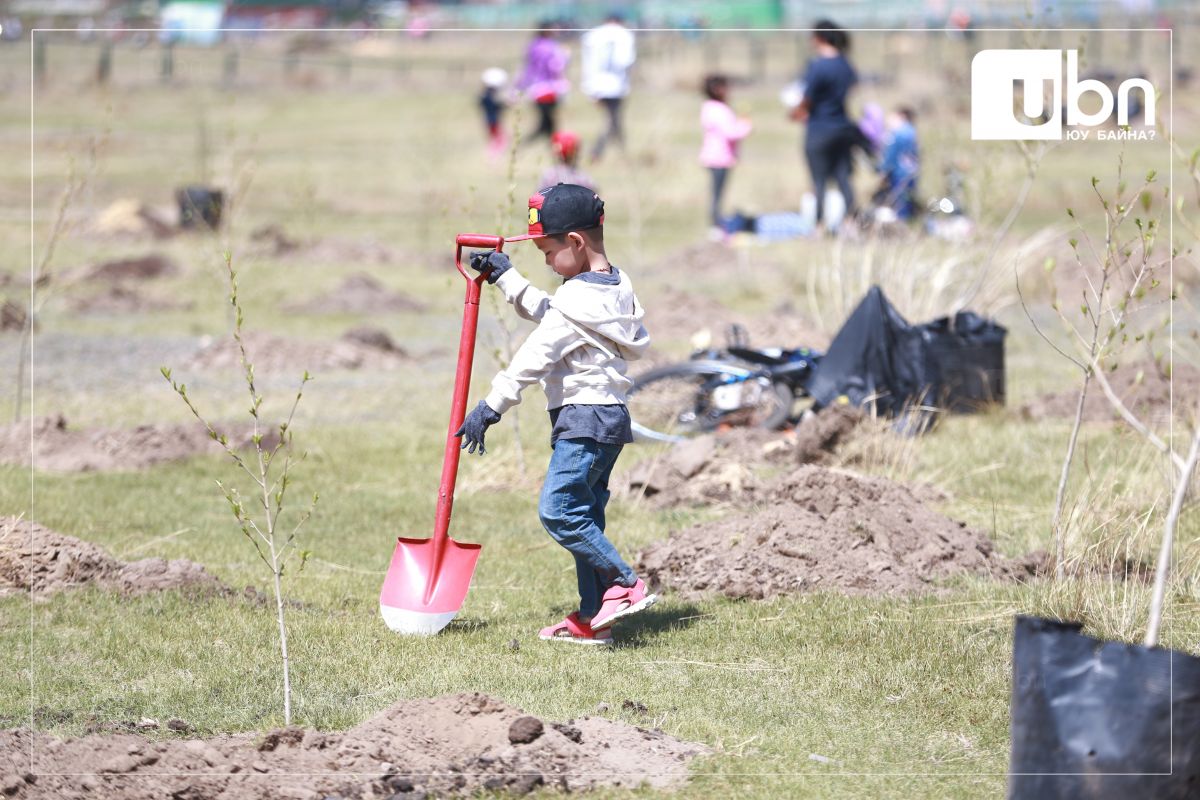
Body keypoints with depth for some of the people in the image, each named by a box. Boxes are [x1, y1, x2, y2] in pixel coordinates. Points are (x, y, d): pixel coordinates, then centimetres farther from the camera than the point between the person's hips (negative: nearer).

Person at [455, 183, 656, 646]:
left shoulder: (576, 299, -16)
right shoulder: (618, 288, 14)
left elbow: (535, 357, -17)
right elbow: (545, 310, 29)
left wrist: (492, 406, -14)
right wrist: (505, 277, 32)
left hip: (582, 419, -10)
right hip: (612, 417, 10)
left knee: (558, 509, -14)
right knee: (584, 515, 10)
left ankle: (624, 585, -16)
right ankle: (593, 619, 10)